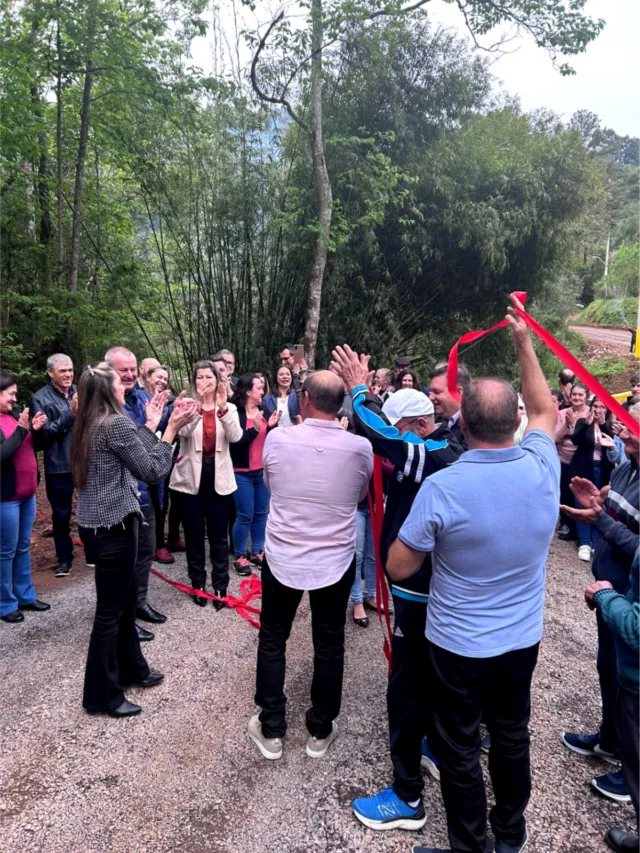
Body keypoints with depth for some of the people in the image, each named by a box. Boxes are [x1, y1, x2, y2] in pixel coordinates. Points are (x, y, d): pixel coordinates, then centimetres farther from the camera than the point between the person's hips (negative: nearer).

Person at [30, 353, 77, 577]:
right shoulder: (40, 398, -3)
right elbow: (43, 432, -14)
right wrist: (71, 414, -21)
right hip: (59, 467, -2)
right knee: (61, 515, 10)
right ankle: (64, 558, 26)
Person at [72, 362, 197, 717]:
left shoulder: (91, 425, 11)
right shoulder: (117, 423, -18)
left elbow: (133, 457, 14)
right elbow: (151, 471, -16)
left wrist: (151, 425, 15)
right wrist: (171, 429, -12)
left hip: (96, 524, 10)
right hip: (111, 527, -10)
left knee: (126, 598, 21)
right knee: (110, 610, 3)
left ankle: (131, 669, 37)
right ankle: (101, 695, 18)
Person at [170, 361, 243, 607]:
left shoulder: (229, 408, 2)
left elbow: (235, 436, -16)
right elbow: (184, 431, -22)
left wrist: (223, 408, -31)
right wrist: (199, 405, -39)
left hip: (218, 477, 1)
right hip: (191, 477, 0)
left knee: (218, 534, 8)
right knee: (194, 534, 9)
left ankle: (220, 585, 20)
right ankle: (197, 583, 25)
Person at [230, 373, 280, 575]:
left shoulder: (264, 412, 6)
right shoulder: (236, 413, -11)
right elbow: (235, 444, -18)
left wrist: (271, 426, -9)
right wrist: (254, 429, -24)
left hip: (263, 471, 6)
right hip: (242, 473, -6)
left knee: (261, 514, 13)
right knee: (245, 516, -1)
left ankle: (257, 552, 25)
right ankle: (240, 556, 14)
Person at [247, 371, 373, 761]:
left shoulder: (277, 439, -14)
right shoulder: (361, 448, -13)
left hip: (282, 557, 0)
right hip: (336, 561, 1)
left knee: (272, 640, 18)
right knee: (329, 645, 17)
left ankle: (271, 729, 29)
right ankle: (321, 731, 32)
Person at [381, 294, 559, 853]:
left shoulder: (441, 488, -26)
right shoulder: (542, 469, -15)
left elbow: (398, 568, -16)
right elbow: (546, 411, 8)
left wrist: (429, 536, 1)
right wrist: (524, 344, 13)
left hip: (457, 645, -4)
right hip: (523, 640, 5)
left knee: (459, 749, 17)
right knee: (511, 736, 25)